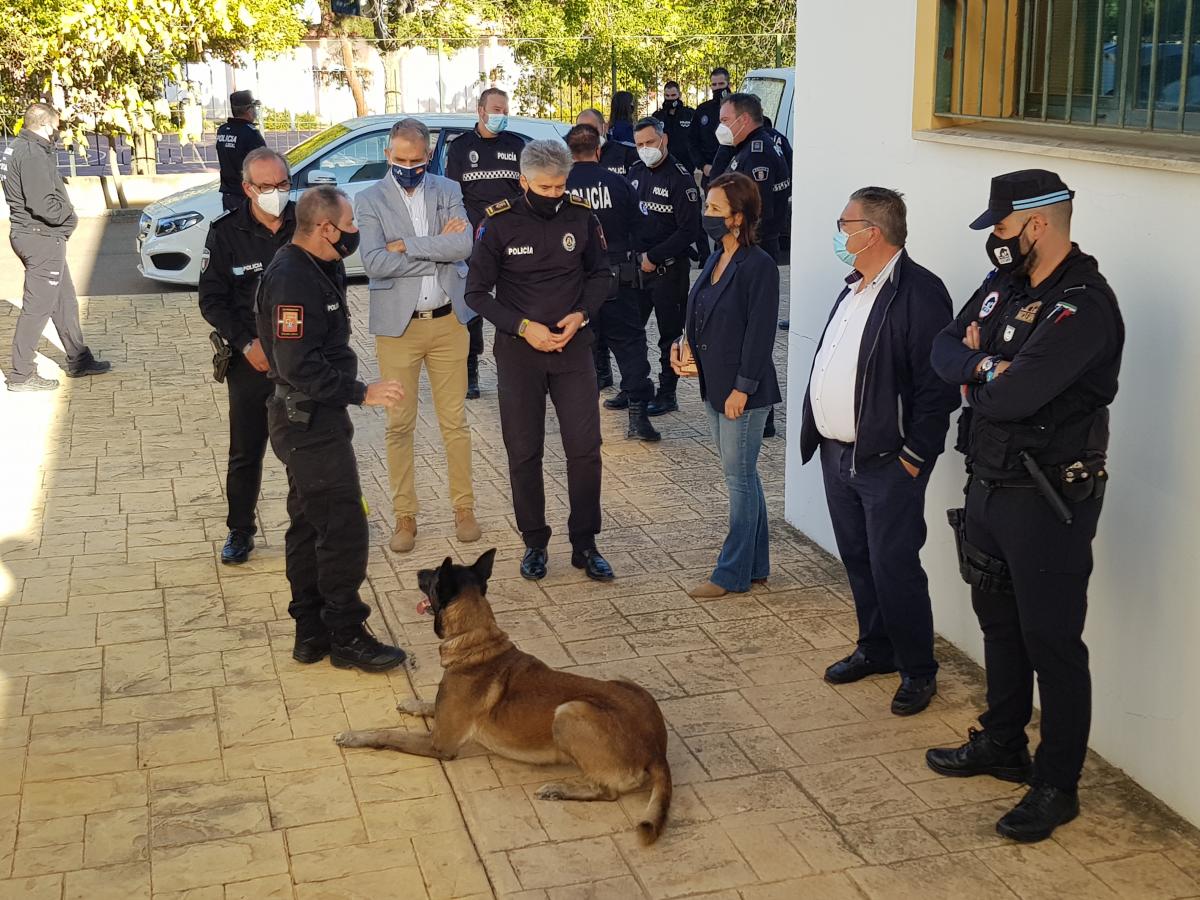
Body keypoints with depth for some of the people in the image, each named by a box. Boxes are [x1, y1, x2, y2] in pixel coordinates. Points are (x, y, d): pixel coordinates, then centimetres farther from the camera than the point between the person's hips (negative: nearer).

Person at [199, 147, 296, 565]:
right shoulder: (226, 233, -6)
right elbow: (211, 299, -2)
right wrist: (247, 343, -14)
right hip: (251, 358, 0)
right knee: (245, 452, 9)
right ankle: (240, 530, 25)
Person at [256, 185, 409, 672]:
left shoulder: (314, 268, 10)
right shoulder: (292, 280, -21)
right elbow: (298, 367, -26)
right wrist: (362, 392, -22)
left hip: (311, 419, 11)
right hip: (310, 423, -11)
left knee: (309, 525, 15)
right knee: (345, 528, -5)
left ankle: (311, 632, 25)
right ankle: (347, 636, 5)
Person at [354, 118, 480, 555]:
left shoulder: (448, 191, 4)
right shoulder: (369, 200, -2)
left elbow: (463, 246, -13)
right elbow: (374, 263, -16)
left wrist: (406, 245, -16)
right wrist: (437, 248, -13)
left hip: (448, 322, 1)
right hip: (397, 326, -1)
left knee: (455, 422, 9)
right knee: (399, 425, 5)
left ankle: (464, 507, 21)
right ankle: (404, 516, 16)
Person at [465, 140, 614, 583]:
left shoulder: (581, 217, -3)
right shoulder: (499, 223, -8)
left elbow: (600, 274, 9)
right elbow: (477, 291, -4)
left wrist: (581, 315, -9)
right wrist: (523, 327, -15)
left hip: (573, 345, 1)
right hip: (518, 350, -1)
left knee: (585, 447, 0)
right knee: (524, 453, 6)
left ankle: (584, 544, 13)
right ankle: (534, 543, 21)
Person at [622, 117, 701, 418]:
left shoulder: (680, 179, -13)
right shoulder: (636, 173, 8)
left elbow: (689, 231, -16)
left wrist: (654, 257, -17)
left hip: (668, 270, -7)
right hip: (637, 266, 7)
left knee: (669, 335, 3)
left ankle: (667, 395, 12)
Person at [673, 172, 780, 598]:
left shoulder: (759, 266, -16)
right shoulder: (716, 259, 9)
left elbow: (760, 332, -18)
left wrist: (742, 388, -19)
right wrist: (682, 346, 4)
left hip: (743, 391, -9)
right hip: (714, 385, 9)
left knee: (739, 477, 1)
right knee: (741, 476, 15)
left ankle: (732, 574, 10)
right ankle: (756, 566, 26)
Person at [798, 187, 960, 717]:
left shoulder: (920, 292, -16)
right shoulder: (855, 287, 13)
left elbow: (938, 385, -19)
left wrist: (914, 456, -18)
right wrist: (815, 434, 14)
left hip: (888, 464, -9)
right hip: (837, 454, 9)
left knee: (894, 568, -1)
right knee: (858, 561, 18)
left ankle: (918, 671, 14)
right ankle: (875, 649, 34)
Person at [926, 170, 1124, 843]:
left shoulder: (1084, 305, -22)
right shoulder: (1005, 286, 6)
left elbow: (1014, 397, -30)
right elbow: (945, 350, 4)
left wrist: (978, 377, -7)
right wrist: (986, 368, -17)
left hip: (1048, 501, -9)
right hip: (990, 483, 9)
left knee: (1052, 641, 2)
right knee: (999, 620, 20)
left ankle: (1057, 786, 15)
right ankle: (1003, 744, 38)